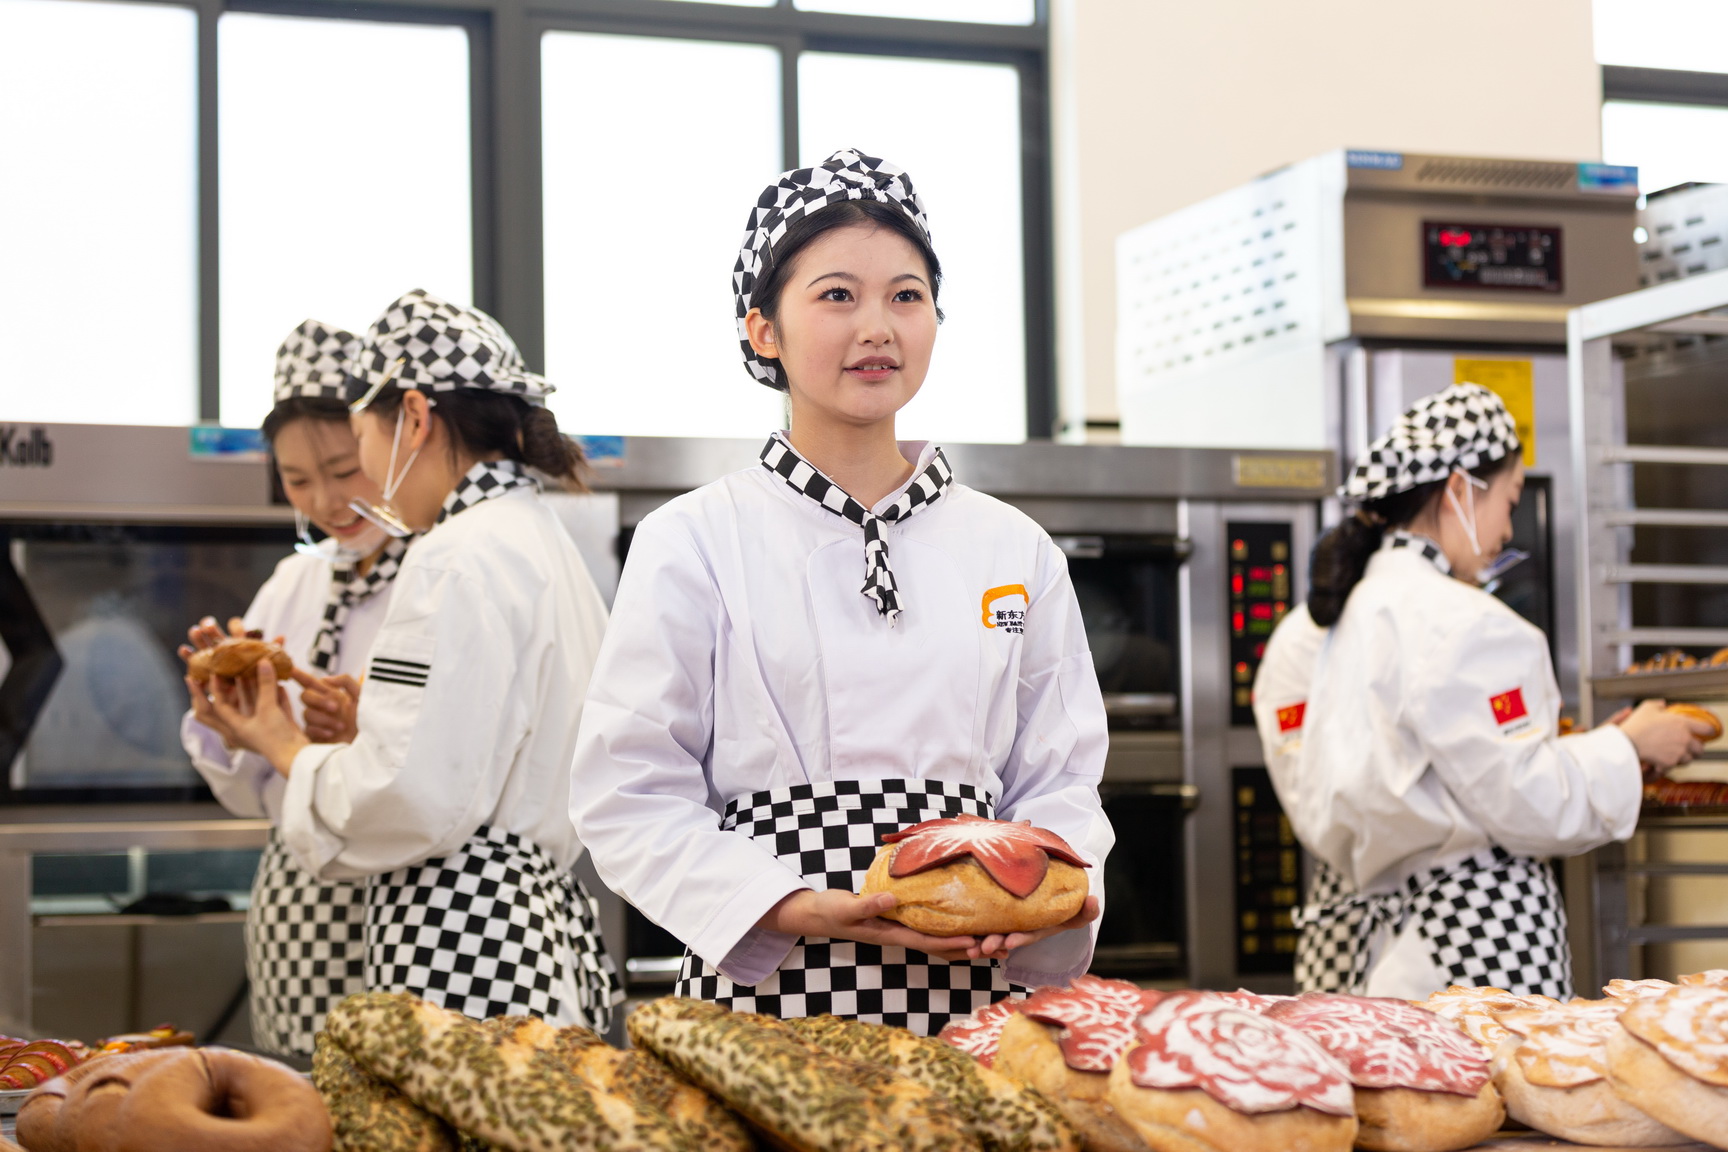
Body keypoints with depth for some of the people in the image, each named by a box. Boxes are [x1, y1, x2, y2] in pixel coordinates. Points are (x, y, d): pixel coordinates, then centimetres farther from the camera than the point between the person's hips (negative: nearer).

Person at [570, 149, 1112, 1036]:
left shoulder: (1018, 552, 10)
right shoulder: (692, 545, 0)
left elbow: (1061, 780, 12)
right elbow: (629, 795, -3)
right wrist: (794, 908, -15)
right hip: (769, 996, -2)